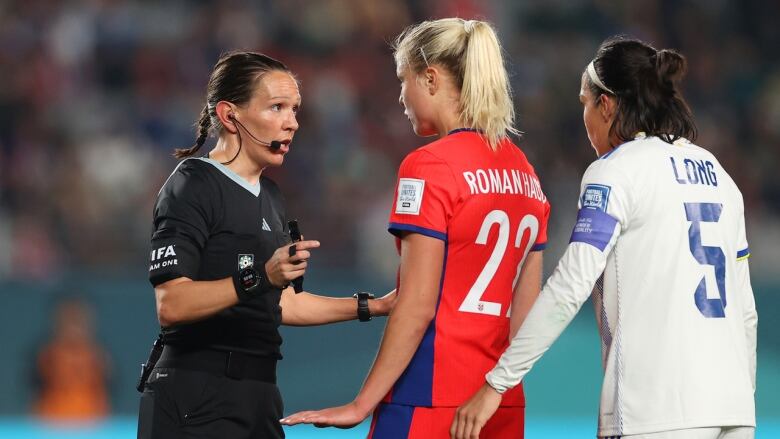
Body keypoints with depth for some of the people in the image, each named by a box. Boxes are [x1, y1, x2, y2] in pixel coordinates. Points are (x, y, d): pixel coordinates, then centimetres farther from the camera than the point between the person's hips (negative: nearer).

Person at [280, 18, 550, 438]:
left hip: (430, 403, -7)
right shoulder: (524, 171, 12)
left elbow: (417, 307, -13)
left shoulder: (429, 166, -9)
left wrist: (361, 405, -10)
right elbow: (525, 310, 13)